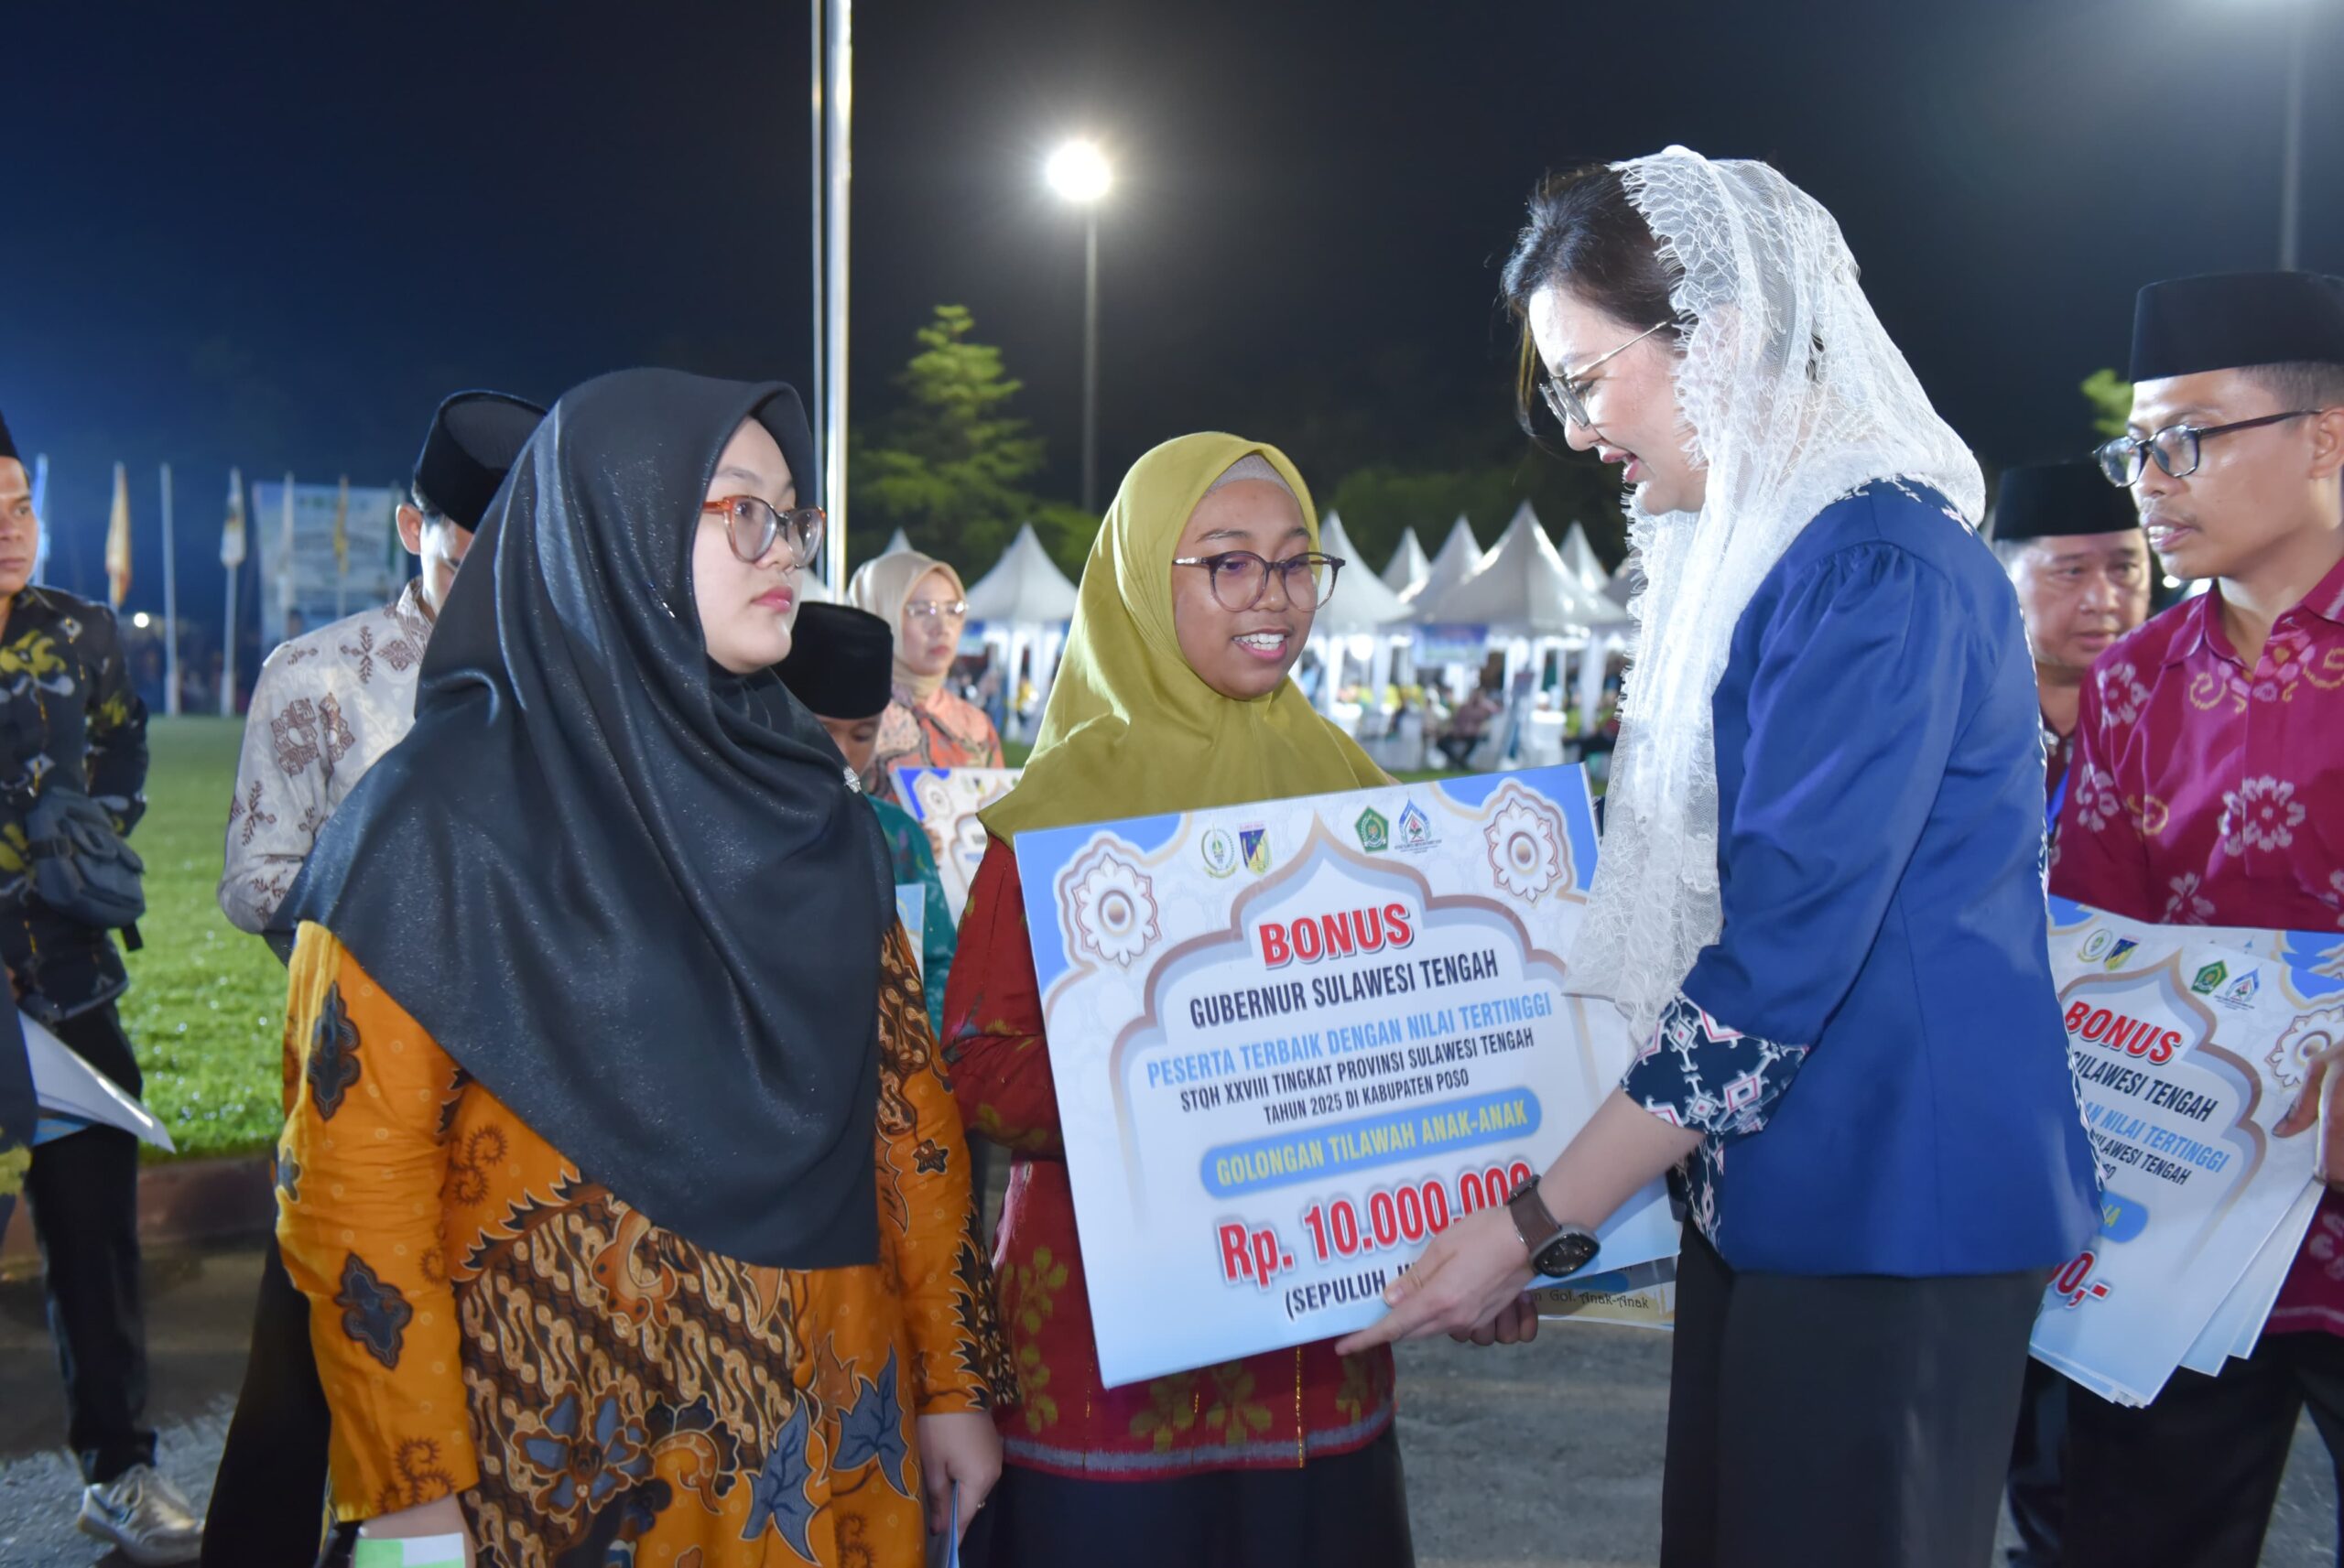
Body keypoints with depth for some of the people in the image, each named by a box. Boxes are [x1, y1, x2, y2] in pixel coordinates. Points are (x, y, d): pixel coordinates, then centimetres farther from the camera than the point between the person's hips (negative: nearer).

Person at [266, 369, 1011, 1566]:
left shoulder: (811, 805, 6)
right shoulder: (443, 814, -10)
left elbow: (906, 1095, 7)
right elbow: (354, 1175, -13)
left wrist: (956, 1380, 5)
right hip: (565, 1462, -5)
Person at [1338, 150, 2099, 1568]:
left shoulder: (1878, 572, -19)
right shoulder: (1751, 554, 12)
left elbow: (1782, 964, -23)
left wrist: (1536, 1225, -18)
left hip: (1888, 1209, -9)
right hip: (1765, 1185, 9)